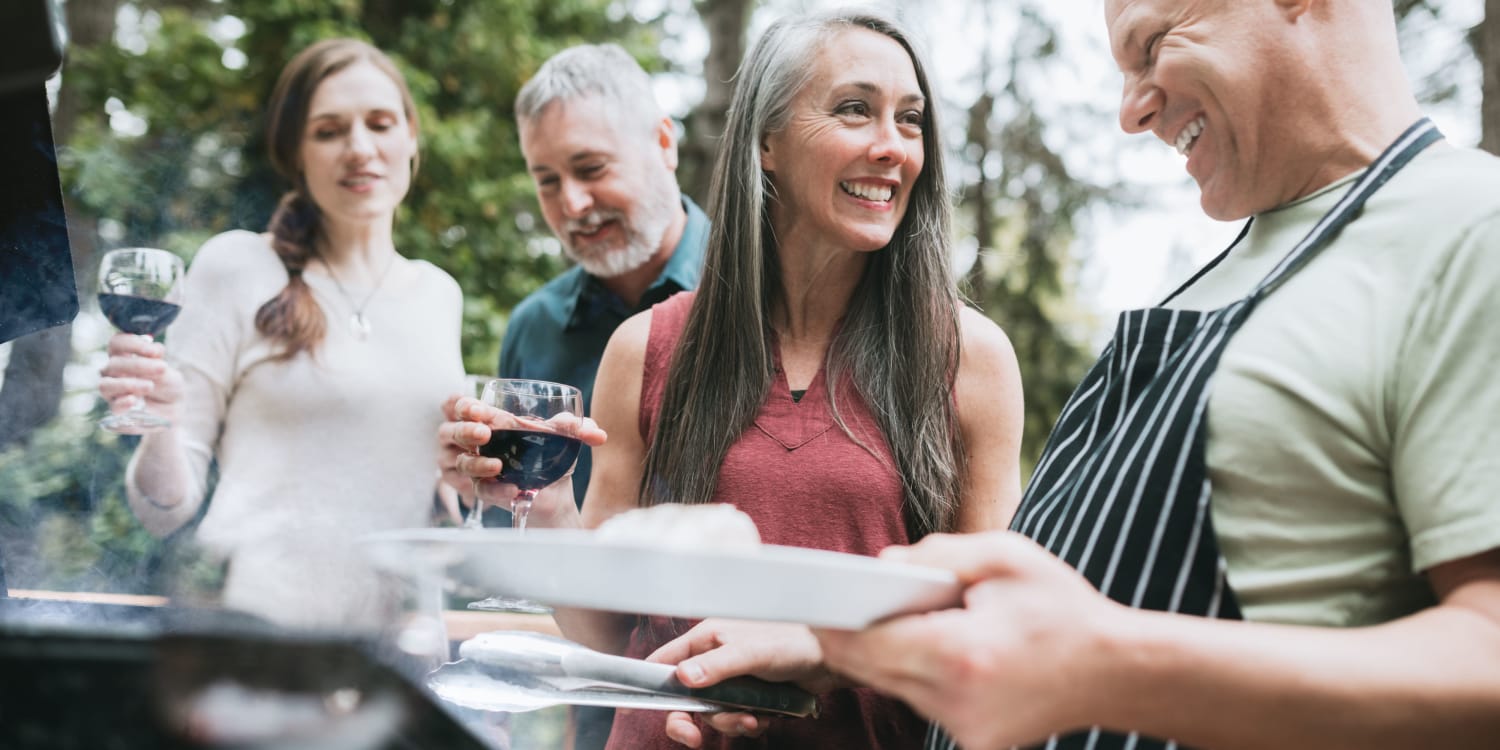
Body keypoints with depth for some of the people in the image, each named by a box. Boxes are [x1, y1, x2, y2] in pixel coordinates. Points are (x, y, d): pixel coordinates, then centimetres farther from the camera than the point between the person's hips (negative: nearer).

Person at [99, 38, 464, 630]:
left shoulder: (439, 293, 12)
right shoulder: (235, 266, 1)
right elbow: (167, 509, 1)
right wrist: (161, 428, -17)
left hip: (397, 624, 4)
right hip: (255, 620, -3)